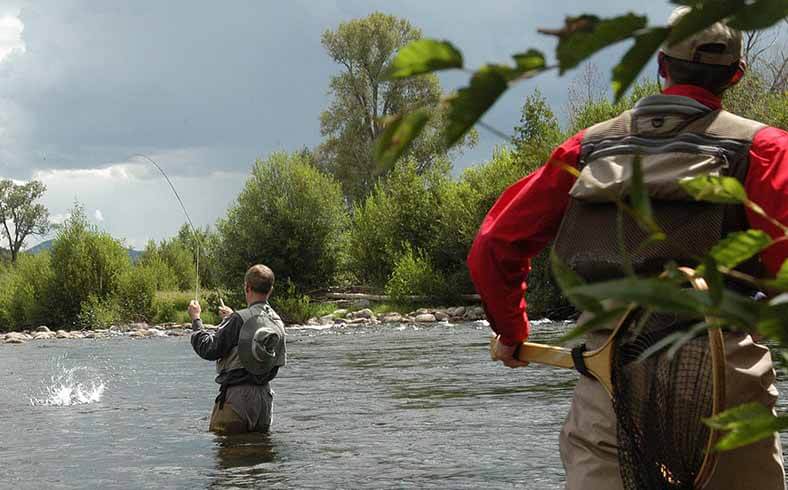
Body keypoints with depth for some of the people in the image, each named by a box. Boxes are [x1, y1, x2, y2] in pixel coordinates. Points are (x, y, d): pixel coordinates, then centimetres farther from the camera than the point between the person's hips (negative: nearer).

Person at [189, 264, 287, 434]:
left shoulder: (239, 320, -15)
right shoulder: (277, 322, 6)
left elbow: (210, 350, -12)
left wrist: (196, 318, 1)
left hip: (236, 396, -7)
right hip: (264, 398, 7)